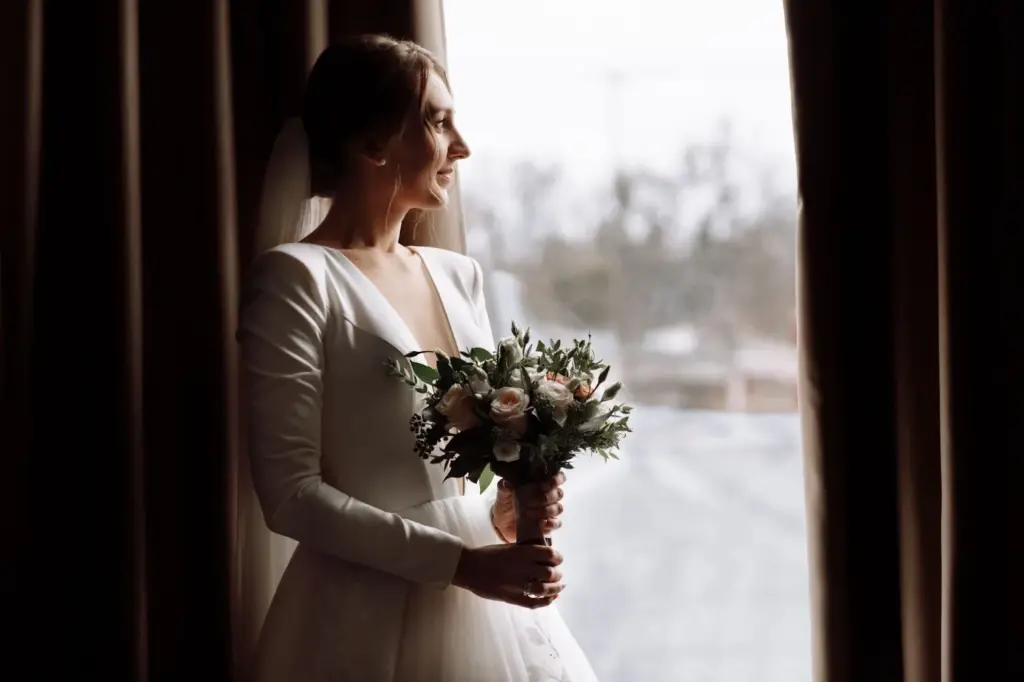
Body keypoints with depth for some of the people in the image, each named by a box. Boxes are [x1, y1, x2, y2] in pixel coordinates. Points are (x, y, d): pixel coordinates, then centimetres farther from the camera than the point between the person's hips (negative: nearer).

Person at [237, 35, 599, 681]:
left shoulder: (459, 275, 10)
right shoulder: (296, 278, -10)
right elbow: (291, 493, -15)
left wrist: (506, 510, -3)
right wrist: (460, 562, -19)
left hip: (491, 608, 6)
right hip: (372, 619, -6)